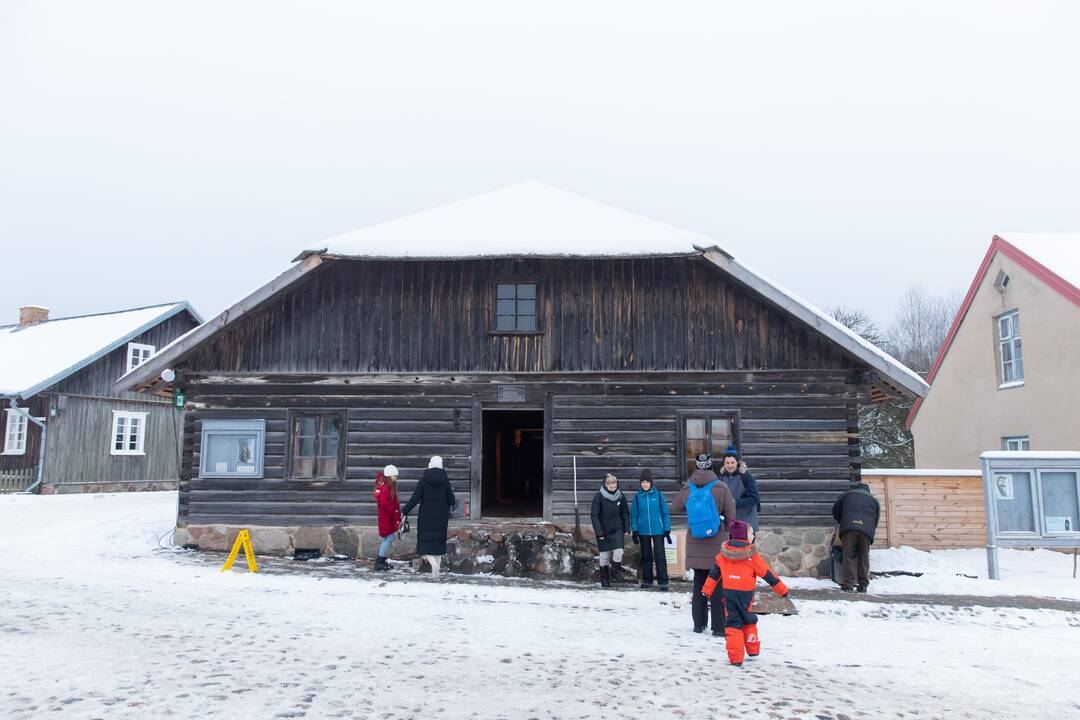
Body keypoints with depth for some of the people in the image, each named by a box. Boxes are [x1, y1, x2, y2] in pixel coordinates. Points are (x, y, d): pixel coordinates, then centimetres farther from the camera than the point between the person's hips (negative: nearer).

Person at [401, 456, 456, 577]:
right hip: (441, 517, 2)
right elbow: (451, 501, -2)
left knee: (425, 543, 4)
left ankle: (433, 563, -21)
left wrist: (404, 512, -5)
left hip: (426, 517, -2)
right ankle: (436, 571, 16)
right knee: (439, 541, 12)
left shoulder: (423, 481, -7)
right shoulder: (445, 481, -4)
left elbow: (414, 499, -12)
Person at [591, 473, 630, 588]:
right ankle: (604, 579, 18)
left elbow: (625, 513, 10)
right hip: (603, 530, -2)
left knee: (619, 551, -13)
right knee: (604, 555, 3)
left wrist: (626, 529, 4)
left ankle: (615, 572, 9)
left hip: (617, 529, 2)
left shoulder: (621, 496, -1)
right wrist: (599, 533, -13)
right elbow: (594, 516, -9)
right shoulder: (598, 497, -11)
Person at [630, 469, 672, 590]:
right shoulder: (637, 496, 1)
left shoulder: (658, 495, -2)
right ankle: (647, 580, 22)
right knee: (646, 556, 11)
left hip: (658, 530, -2)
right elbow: (634, 515, 5)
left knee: (660, 555, -4)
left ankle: (663, 582, 2)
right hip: (643, 531, 2)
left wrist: (667, 530, -1)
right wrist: (634, 530, -1)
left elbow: (665, 513, 1)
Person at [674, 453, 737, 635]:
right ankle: (718, 626, 5)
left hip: (695, 544, 3)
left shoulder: (687, 489, -2)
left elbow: (676, 507, 17)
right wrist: (729, 536, 12)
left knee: (699, 583, 14)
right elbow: (730, 517, -5)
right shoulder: (721, 488, -11)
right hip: (717, 543, -3)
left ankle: (699, 624, 22)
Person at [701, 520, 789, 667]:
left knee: (733, 623, 4)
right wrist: (782, 589, 6)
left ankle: (735, 657, -3)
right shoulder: (752, 556, -10)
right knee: (749, 621, 19)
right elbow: (767, 574, -4)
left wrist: (707, 590, 13)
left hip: (728, 593, 2)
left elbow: (714, 573, 5)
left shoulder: (723, 554, 0)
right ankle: (753, 649, 29)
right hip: (745, 594, -2)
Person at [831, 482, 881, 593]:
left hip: (849, 527, -2)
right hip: (866, 529, 2)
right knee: (864, 557, 10)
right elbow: (876, 520, 23)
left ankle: (848, 585, -5)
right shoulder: (874, 500, 29)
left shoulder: (848, 494, 24)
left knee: (849, 556, -1)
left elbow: (835, 510, 23)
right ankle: (863, 585, 11)